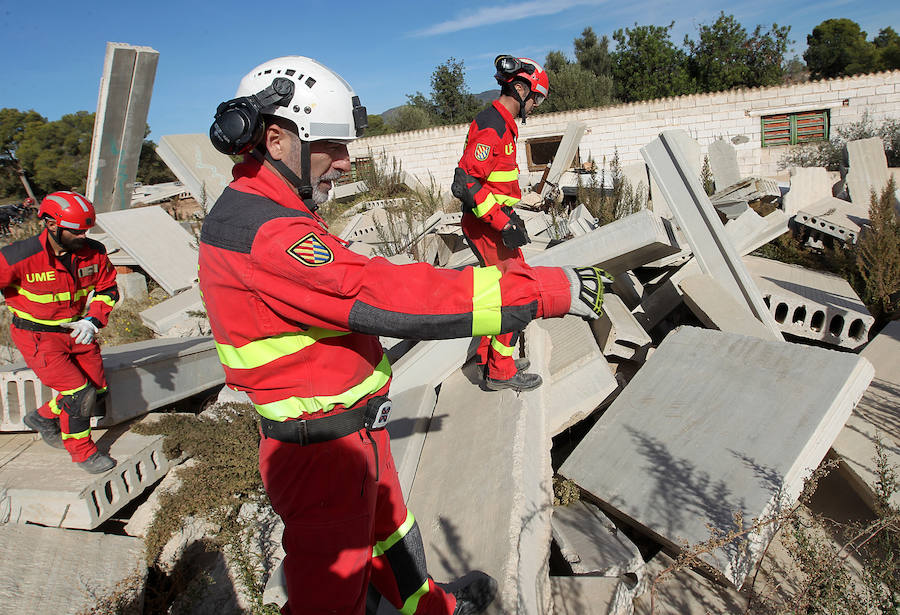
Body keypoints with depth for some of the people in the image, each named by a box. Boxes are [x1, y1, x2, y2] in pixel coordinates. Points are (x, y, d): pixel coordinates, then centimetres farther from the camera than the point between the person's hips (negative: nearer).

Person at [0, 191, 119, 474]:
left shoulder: (94, 253, -9)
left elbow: (107, 289, 4)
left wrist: (92, 320, -11)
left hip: (76, 331, 6)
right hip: (38, 337, -6)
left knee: (98, 391, 8)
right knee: (79, 393, -14)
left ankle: (44, 418, 35)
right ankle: (81, 451, 10)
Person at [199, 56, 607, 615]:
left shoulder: (258, 212, 7)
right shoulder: (263, 232, -28)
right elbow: (383, 297, -35)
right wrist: (546, 291, -32)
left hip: (352, 428, 10)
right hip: (324, 449, -10)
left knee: (387, 525, 29)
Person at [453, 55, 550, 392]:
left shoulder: (501, 123, 15)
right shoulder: (493, 127, -18)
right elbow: (465, 183, -26)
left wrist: (510, 215, 20)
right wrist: (503, 223, -24)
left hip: (494, 222, 10)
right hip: (487, 226, -10)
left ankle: (489, 354, 31)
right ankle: (500, 371, 9)